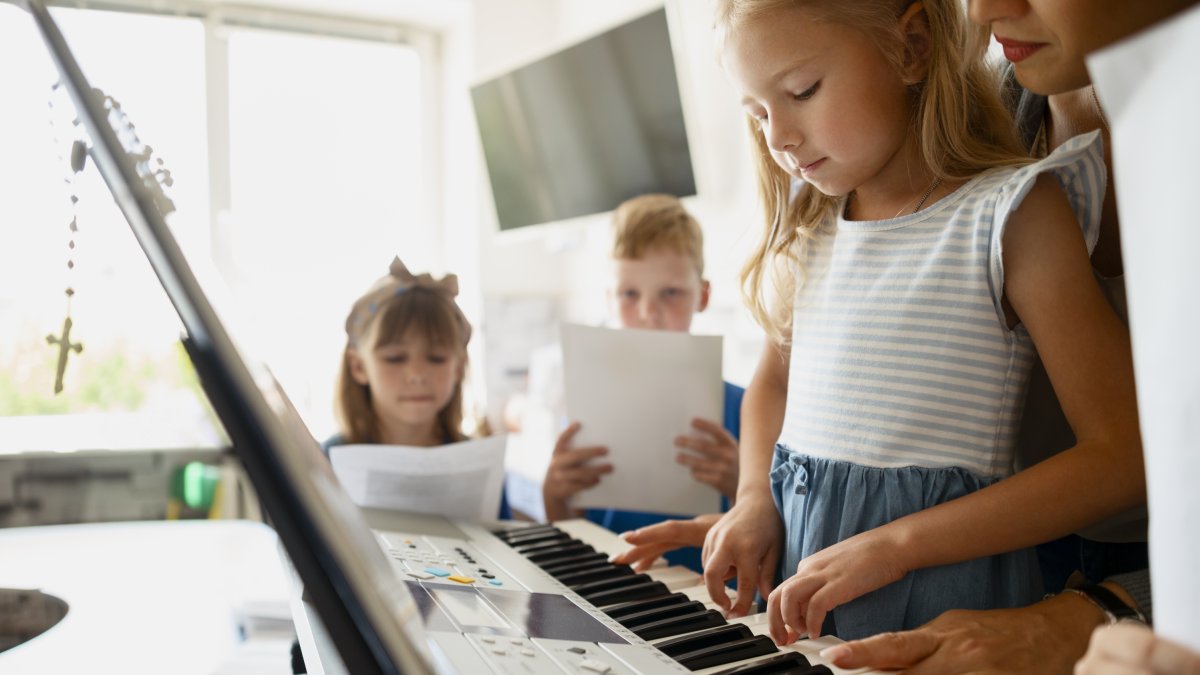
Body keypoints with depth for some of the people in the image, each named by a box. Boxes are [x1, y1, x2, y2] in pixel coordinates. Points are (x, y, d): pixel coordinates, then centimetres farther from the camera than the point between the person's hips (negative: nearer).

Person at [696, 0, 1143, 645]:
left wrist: (892, 544, -19)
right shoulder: (809, 226, 7)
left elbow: (1123, 456, -13)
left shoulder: (1010, 214, -9)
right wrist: (755, 497, 2)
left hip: (937, 584, -4)